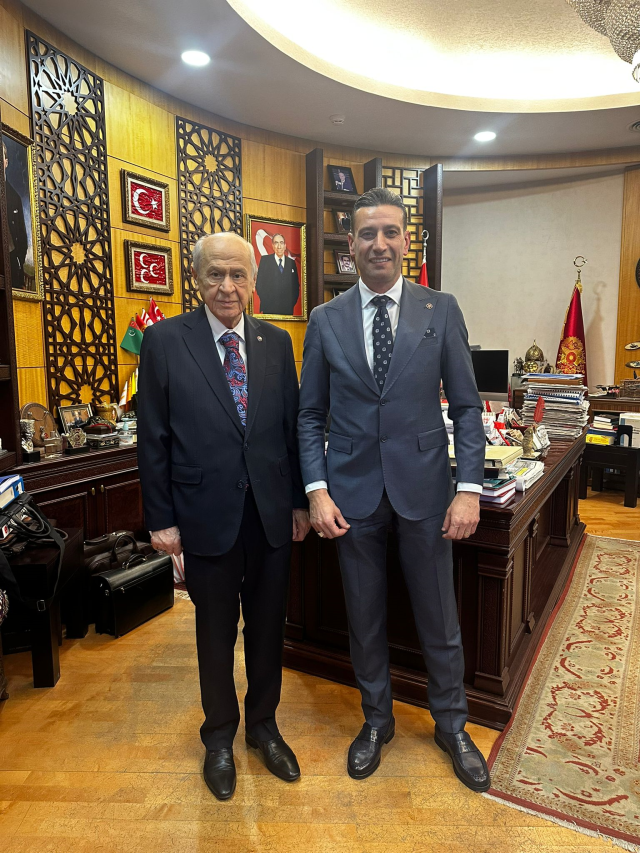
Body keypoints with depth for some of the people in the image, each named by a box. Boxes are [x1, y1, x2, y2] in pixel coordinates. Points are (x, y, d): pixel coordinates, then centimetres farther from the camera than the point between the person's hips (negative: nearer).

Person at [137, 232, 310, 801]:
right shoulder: (165, 341, -6)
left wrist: (300, 500, 6)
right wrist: (161, 519, -5)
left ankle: (263, 724, 42)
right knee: (215, 632, 16)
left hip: (271, 513, 3)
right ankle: (220, 736, 41)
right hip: (208, 516, -2)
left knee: (268, 627, 17)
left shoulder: (276, 342, 3)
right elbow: (153, 438, -4)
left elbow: (292, 427, 6)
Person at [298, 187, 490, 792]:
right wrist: (316, 490, -7)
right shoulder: (324, 321, 2)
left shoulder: (441, 311, 0)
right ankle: (376, 720, 41)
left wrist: (469, 488, -8)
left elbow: (466, 406, 0)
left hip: (424, 487, 0)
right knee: (364, 616, 16)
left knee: (439, 617, 14)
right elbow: (311, 416, 3)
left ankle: (451, 725, 40)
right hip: (353, 491, 1)